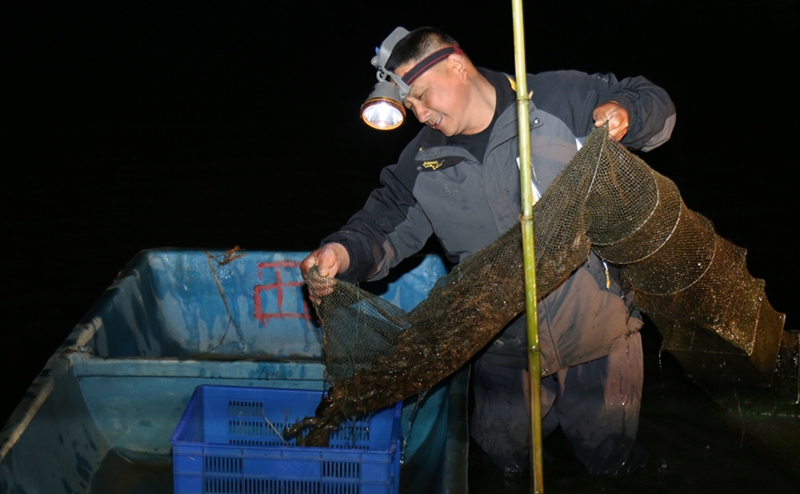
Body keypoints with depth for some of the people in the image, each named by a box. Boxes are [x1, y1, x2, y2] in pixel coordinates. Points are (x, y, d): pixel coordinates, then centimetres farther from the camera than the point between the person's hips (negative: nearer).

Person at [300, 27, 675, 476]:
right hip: (504, 350, 3)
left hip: (598, 333, -2)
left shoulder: (561, 98, -9)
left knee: (609, 460, 13)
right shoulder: (424, 160, 2)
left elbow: (653, 104, -1)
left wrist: (624, 113, -24)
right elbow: (388, 221, -2)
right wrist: (346, 252, -23)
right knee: (508, 460, 15)